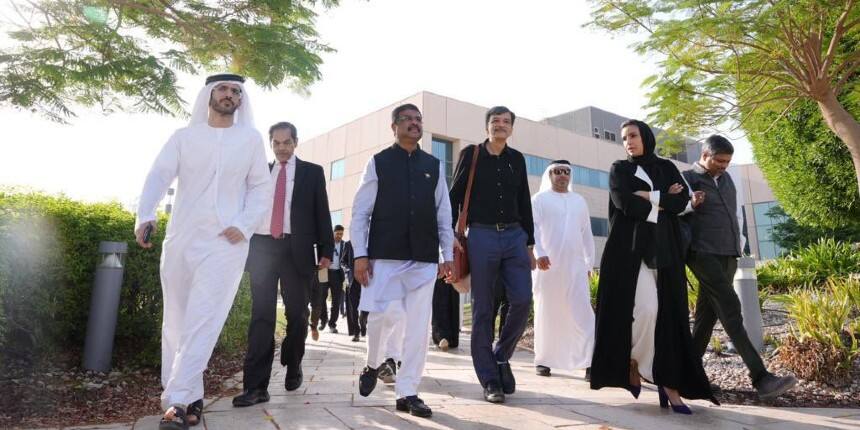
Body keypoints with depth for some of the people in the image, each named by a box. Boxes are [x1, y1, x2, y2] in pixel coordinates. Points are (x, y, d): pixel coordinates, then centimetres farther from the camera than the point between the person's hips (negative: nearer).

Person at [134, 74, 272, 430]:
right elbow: (159, 176, -3)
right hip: (180, 239, 3)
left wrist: (244, 225, -8)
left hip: (225, 242, -2)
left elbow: (261, 187, 6)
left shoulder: (251, 139, 6)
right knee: (176, 322, 7)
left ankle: (177, 401, -7)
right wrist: (145, 215, -20)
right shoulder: (184, 137, 8)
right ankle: (191, 398, 18)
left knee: (202, 321, -10)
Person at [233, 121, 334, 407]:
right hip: (262, 247, 1)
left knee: (296, 314, 9)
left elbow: (322, 213, 3)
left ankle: (293, 368, 30)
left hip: (296, 249, -1)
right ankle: (256, 385, -2)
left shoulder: (312, 172, 9)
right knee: (261, 316, -2)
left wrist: (326, 251, -5)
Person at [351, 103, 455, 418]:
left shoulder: (434, 167, 13)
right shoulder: (378, 163, 6)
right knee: (384, 315, -7)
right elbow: (360, 213, 2)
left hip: (424, 258, 3)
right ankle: (372, 365, 25)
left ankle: (407, 393, 12)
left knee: (419, 326, 1)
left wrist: (448, 256, 6)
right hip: (385, 255, -2)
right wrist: (360, 255, -6)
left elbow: (443, 214, 12)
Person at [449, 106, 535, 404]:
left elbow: (525, 203, 15)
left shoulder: (517, 159, 13)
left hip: (514, 236, 3)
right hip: (481, 236, -3)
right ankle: (490, 380, 10)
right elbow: (455, 197, 3)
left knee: (522, 300, -8)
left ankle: (501, 356, 18)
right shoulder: (470, 154, 4)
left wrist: (529, 243, 12)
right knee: (483, 309, 0)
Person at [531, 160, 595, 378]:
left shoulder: (579, 201, 17)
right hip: (547, 266, -3)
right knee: (546, 313, 4)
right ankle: (543, 360, 14)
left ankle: (589, 362, -4)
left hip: (575, 266, 3)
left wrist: (589, 262, 14)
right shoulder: (540, 200, 5)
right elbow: (533, 229, -7)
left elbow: (587, 234, 18)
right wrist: (539, 253, -22)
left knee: (582, 313, -6)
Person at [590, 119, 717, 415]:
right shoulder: (619, 170, 8)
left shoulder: (667, 168, 16)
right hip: (631, 248, -3)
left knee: (668, 314, -3)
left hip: (664, 249, 3)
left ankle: (670, 382, 2)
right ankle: (632, 363, 8)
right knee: (644, 309, -16)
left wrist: (647, 197, -6)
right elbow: (625, 204, -10)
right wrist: (664, 200, -2)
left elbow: (682, 202, 1)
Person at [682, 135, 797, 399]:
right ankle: (761, 377, -19)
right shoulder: (688, 180, -2)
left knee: (707, 314, 7)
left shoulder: (726, 178, 18)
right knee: (730, 310, -15)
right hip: (704, 255, -7)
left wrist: (739, 241, 17)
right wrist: (690, 204, -19)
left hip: (728, 255, 7)